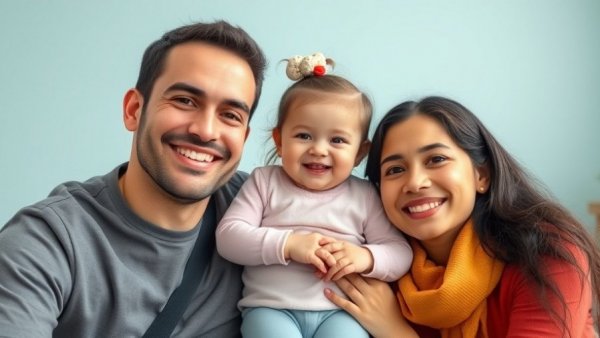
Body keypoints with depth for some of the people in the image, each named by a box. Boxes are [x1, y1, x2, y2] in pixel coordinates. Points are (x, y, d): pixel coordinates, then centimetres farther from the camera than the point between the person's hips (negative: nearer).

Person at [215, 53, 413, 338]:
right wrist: (287, 245, -15)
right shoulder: (264, 182, 7)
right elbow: (228, 238, -2)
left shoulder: (364, 196, 9)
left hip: (338, 312, 1)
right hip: (271, 308, -1)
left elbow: (401, 253, 8)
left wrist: (366, 257, -14)